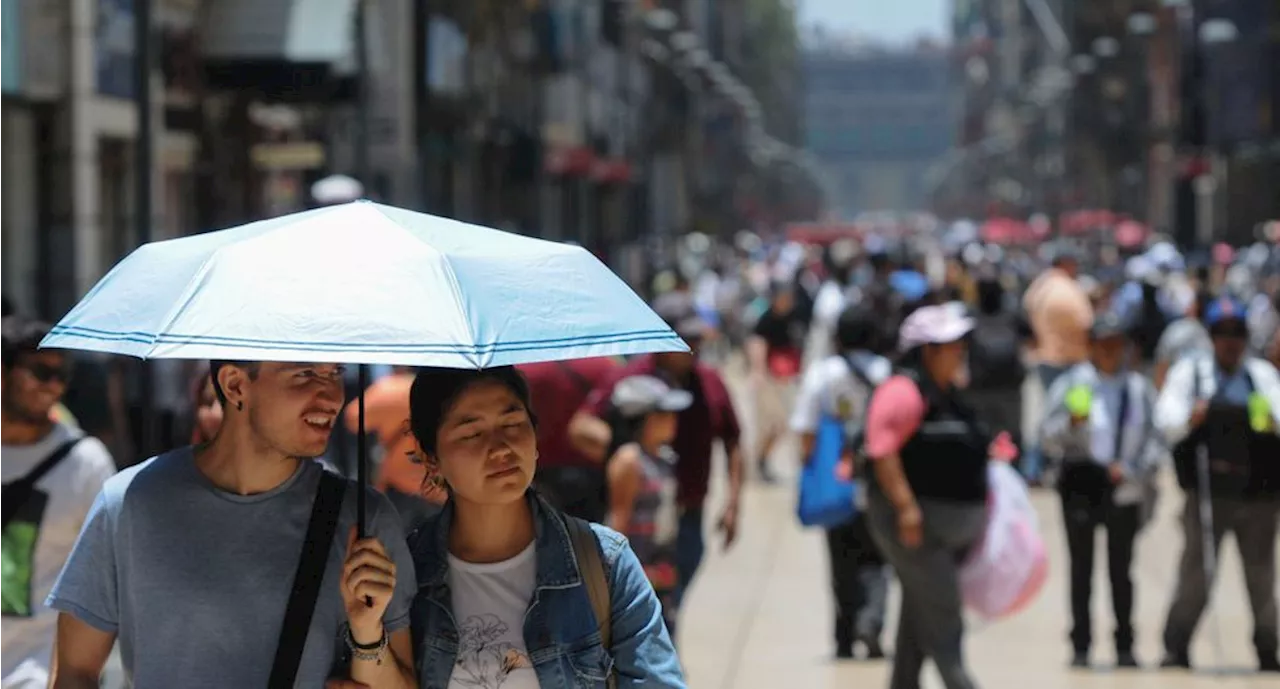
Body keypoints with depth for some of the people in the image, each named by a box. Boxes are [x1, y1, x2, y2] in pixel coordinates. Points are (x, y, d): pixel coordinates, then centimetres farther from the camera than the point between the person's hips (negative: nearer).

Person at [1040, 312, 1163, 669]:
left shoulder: (1140, 389, 2)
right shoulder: (1071, 384, -3)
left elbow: (1155, 440, 3)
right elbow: (1049, 440, -3)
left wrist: (1132, 469, -12)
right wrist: (1072, 423, -22)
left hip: (1125, 490, 1)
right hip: (1080, 488, -1)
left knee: (1121, 569, 7)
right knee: (1081, 569, 4)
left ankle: (1125, 646, 14)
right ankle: (1080, 647, 9)